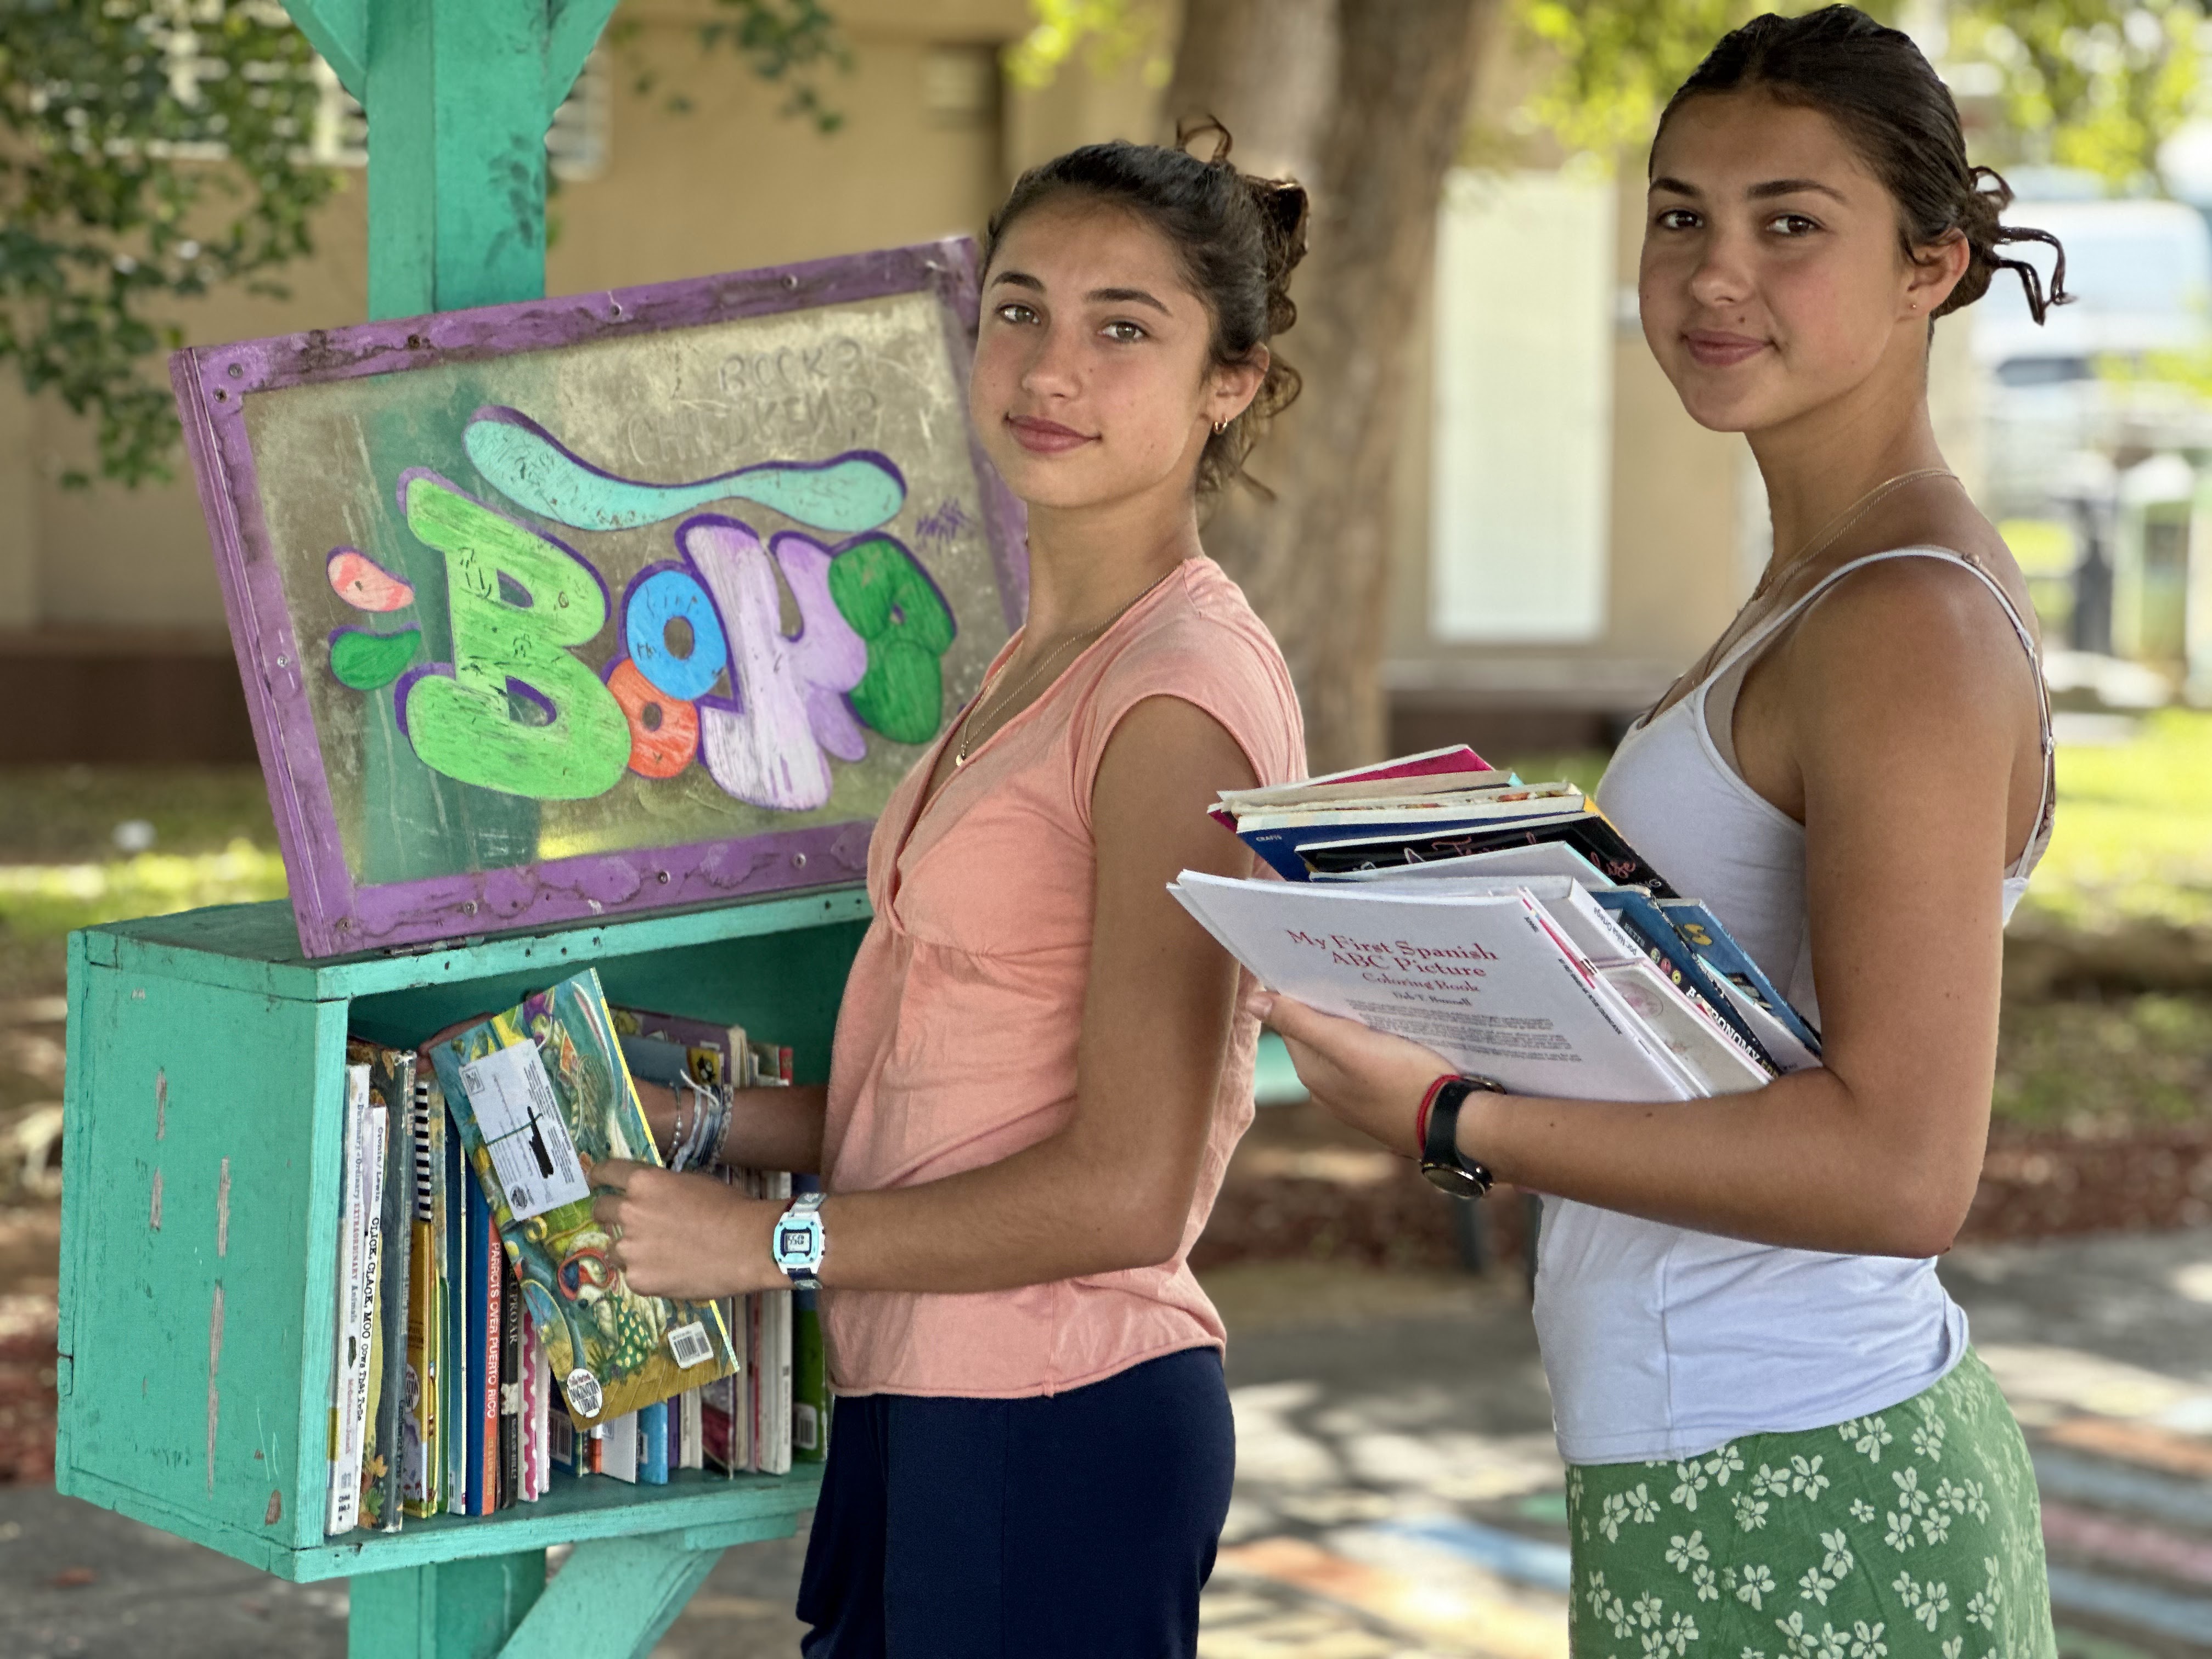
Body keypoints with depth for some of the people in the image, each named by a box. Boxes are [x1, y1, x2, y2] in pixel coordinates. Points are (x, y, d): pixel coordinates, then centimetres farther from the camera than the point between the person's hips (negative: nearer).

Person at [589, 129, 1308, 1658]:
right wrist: (695, 1126, 10)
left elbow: (1124, 1188, -18)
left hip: (1057, 1429, -8)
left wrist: (768, 1239, -11)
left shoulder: (1183, 693, -15)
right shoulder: (1039, 668, 12)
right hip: (931, 1408, 8)